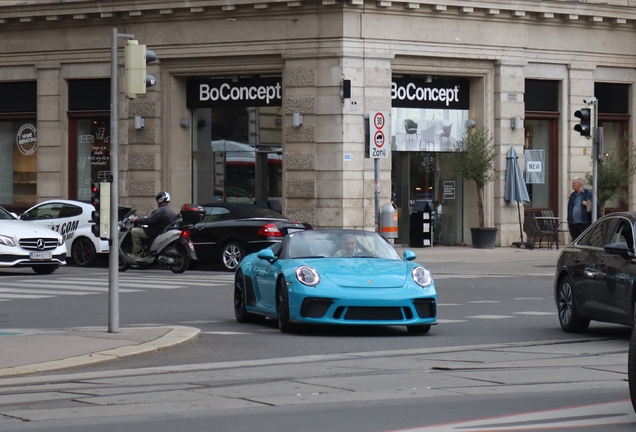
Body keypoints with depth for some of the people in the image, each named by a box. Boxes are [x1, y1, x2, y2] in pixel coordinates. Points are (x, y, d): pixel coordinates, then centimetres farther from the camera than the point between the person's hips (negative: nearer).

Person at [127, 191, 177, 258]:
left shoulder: (160, 211, -19)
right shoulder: (171, 210, 12)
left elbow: (149, 221, -22)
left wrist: (136, 220, -8)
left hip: (157, 232, -10)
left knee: (134, 231, -8)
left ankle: (136, 253, -9)